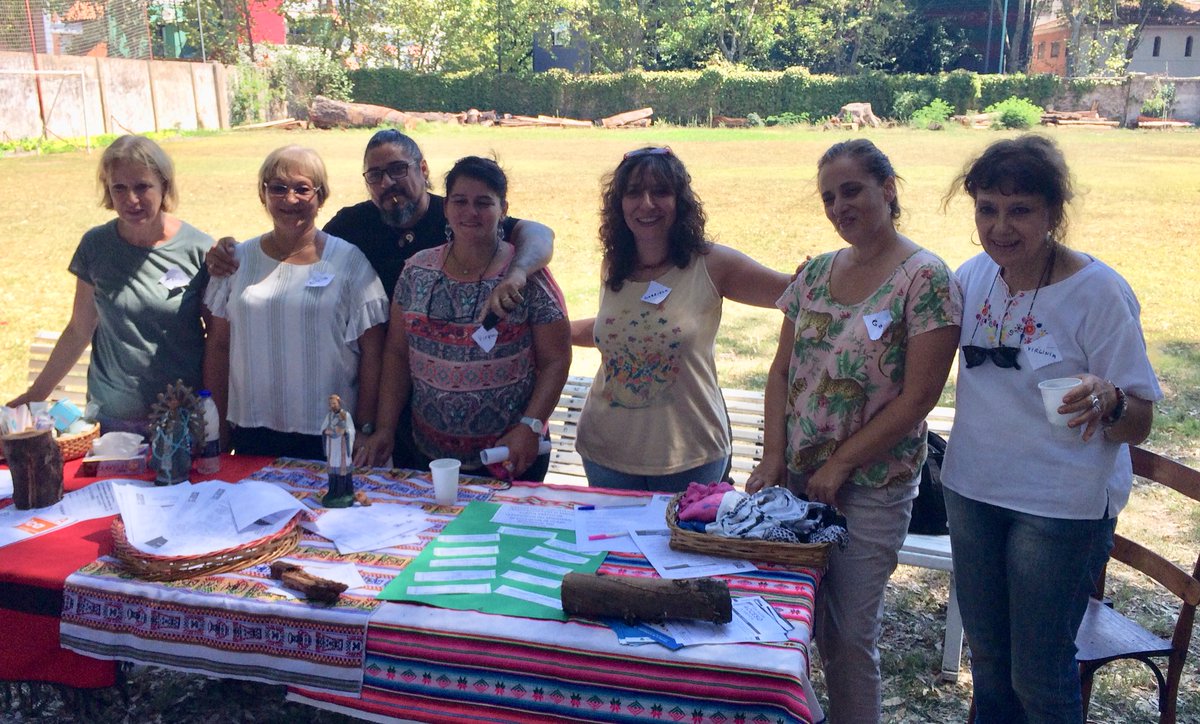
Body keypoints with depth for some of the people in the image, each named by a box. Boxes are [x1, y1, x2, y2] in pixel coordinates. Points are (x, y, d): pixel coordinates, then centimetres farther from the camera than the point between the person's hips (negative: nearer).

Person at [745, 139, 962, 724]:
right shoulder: (816, 273, 7)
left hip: (871, 485, -5)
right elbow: (782, 371, 8)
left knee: (848, 635, 5)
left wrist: (839, 465, -13)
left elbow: (918, 396, -15)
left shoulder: (924, 278, -11)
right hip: (795, 476, 5)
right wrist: (773, 457, -3)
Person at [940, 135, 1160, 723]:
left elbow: (1138, 426, -16)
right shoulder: (974, 274, -4)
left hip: (1063, 505, -5)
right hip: (972, 487, 5)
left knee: (1039, 675, 7)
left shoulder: (1099, 292, -18)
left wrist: (1107, 401, -38)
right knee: (987, 654, 22)